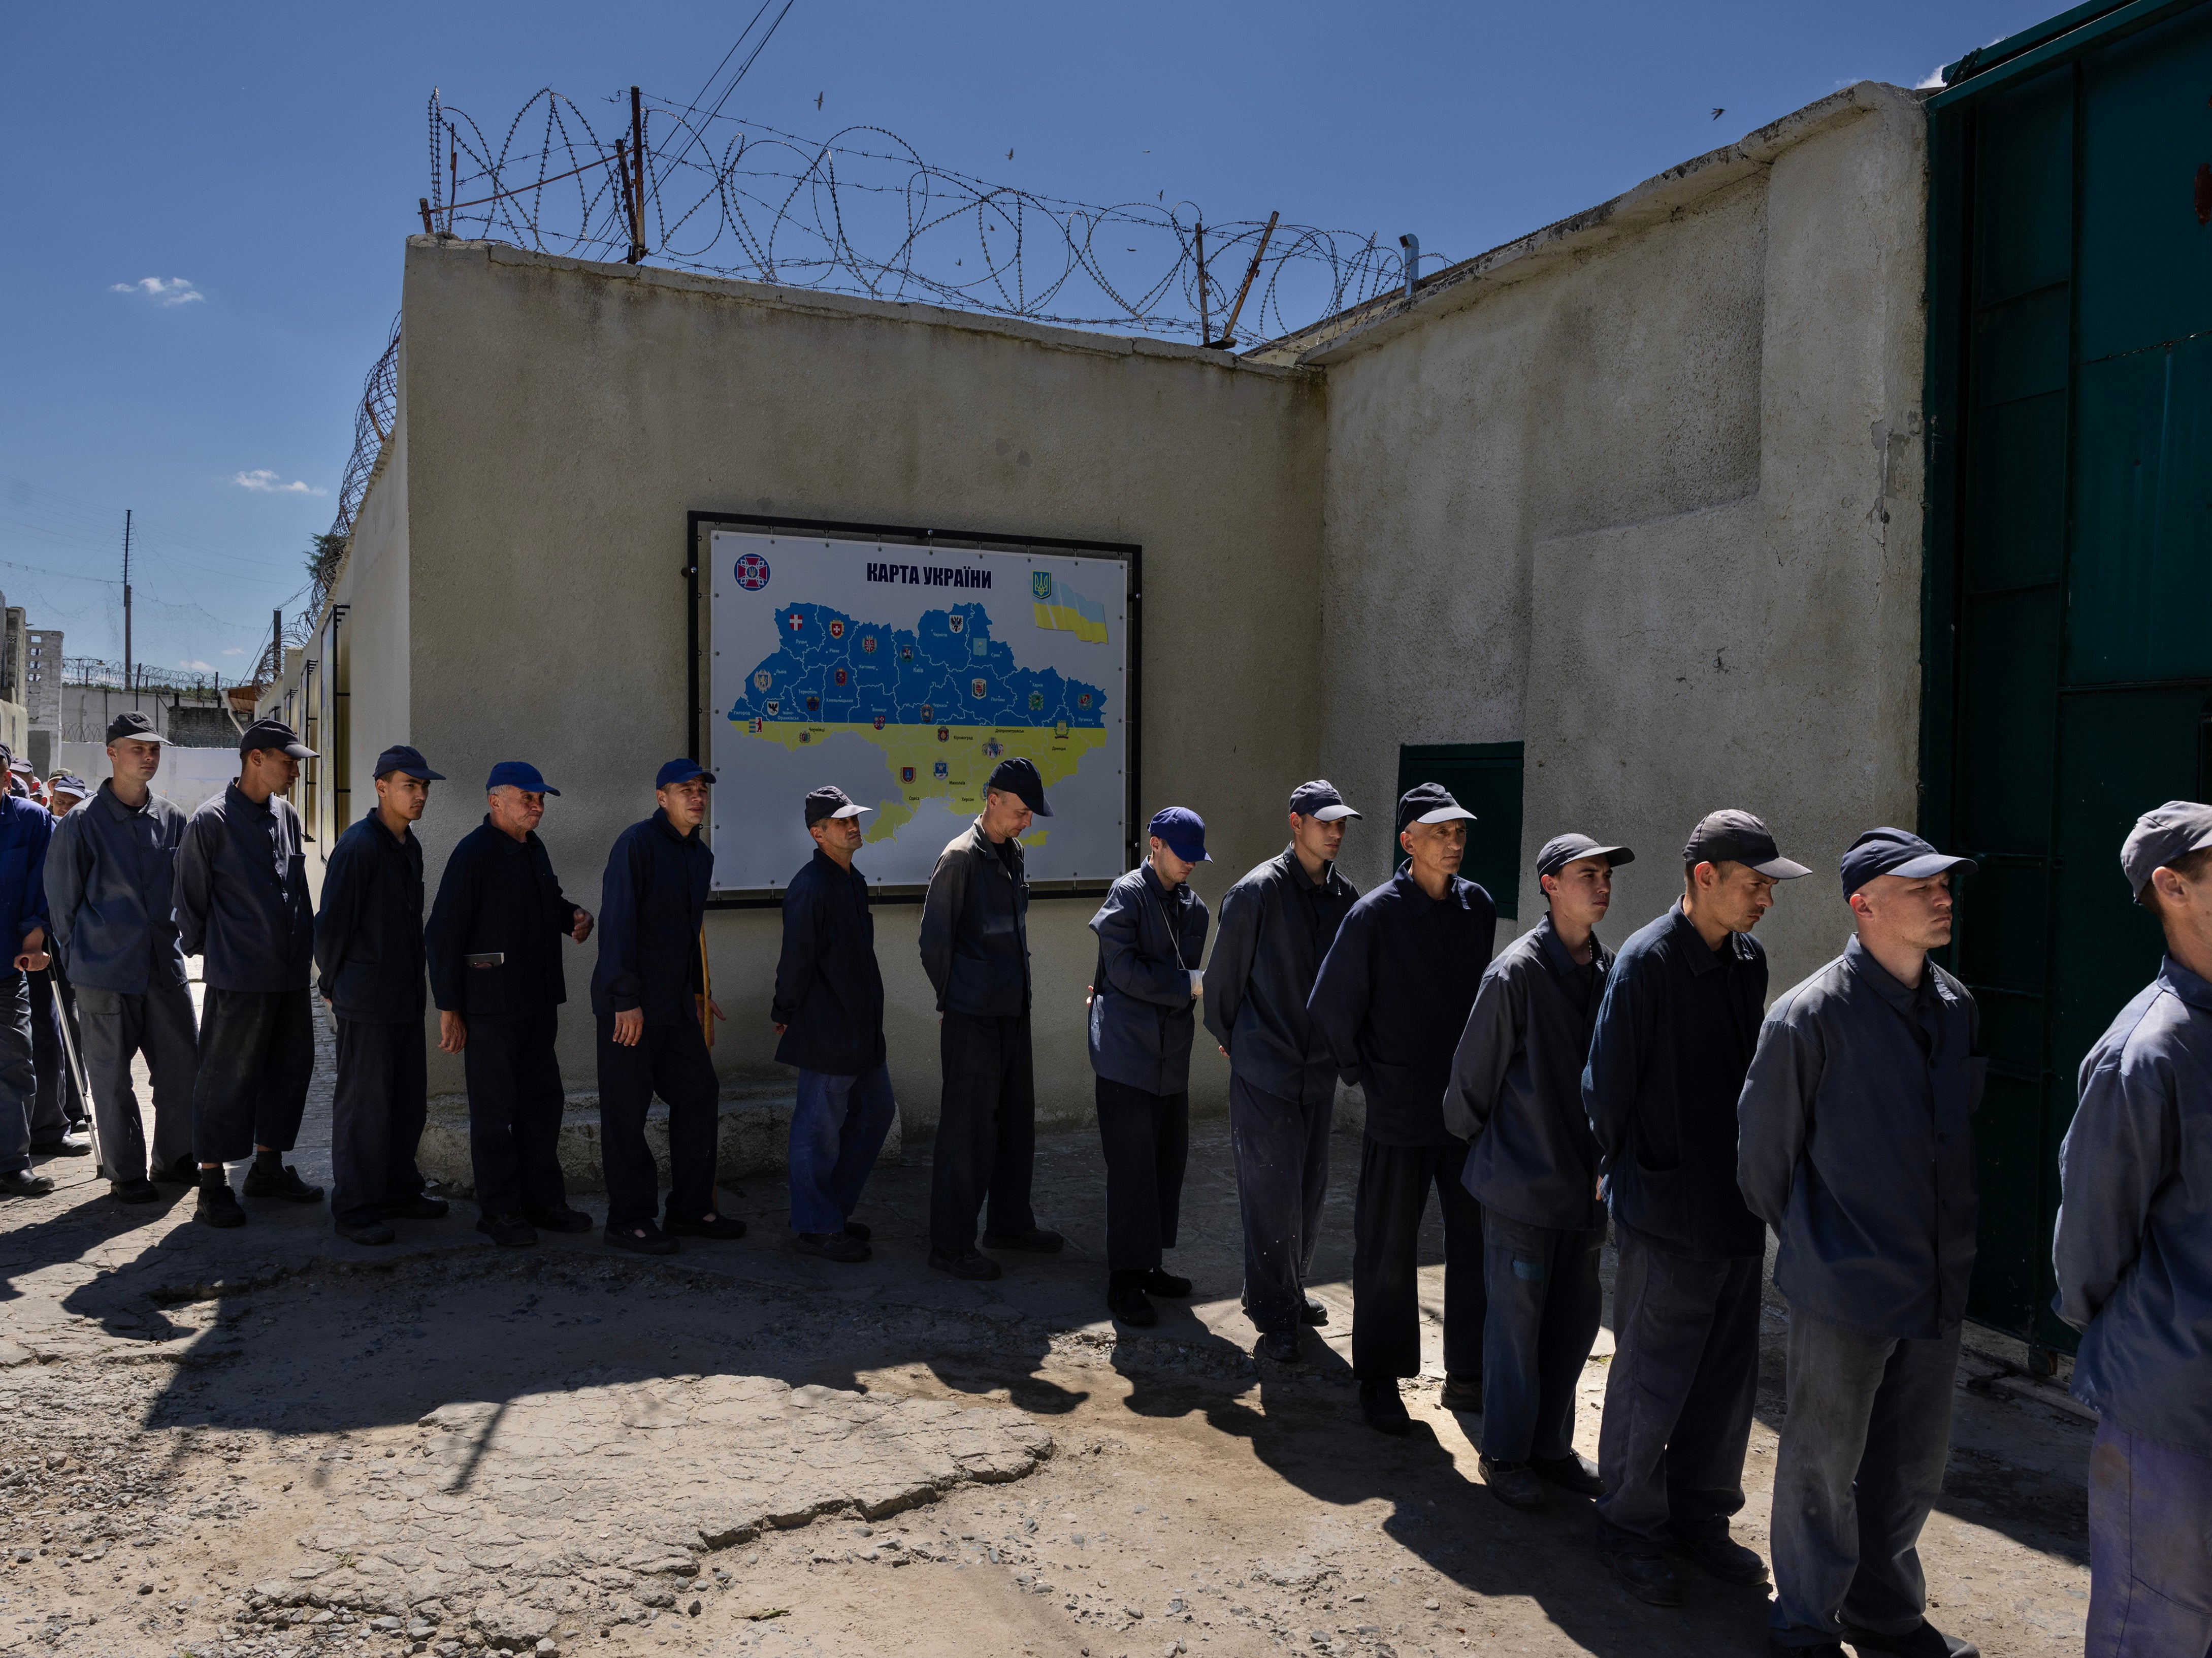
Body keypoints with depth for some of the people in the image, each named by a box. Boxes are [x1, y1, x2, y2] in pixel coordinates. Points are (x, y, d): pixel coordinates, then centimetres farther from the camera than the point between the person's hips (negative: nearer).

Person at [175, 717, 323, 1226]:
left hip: (291, 974, 7)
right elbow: (190, 898, -4)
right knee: (226, 1079, 0)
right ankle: (213, 1186, 11)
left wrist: (311, 947, 16)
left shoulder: (287, 816, 11)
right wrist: (203, 952, 2)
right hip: (238, 977, -7)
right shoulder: (212, 821, -10)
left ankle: (268, 1166, 27)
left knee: (290, 1069, 13)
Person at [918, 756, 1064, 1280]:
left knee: (1017, 1119, 16)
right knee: (968, 1128, -3)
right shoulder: (960, 857, -13)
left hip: (1012, 1011, 8)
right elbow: (934, 940, -10)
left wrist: (1018, 990, 16)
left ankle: (1011, 1222, 30)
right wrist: (954, 999, -3)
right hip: (972, 1018, -8)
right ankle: (950, 1243, 7)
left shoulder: (1013, 854, 12)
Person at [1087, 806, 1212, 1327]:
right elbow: (1125, 970, -15)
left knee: (1169, 1160, 12)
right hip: (1128, 1052, -7)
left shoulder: (1193, 906, 14)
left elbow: (1187, 969, 11)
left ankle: (1148, 1264, 24)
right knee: (1132, 1166, -6)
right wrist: (1190, 986, -14)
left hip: (1171, 1053, 7)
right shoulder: (1127, 894, -8)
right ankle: (1125, 1280, 2)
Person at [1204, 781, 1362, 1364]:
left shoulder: (1345, 896, 4)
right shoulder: (1259, 890, -12)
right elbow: (1225, 971, -3)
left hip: (1319, 1068, 6)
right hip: (1264, 1069, -6)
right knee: (1273, 1192, -2)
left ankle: (1292, 1291, 33)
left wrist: (1339, 1041, 15)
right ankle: (1274, 1316, 10)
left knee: (1310, 1189, 15)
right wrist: (1228, 1036, 7)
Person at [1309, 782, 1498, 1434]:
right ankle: (1379, 1380, 20)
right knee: (1388, 1249, 6)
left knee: (1478, 1243, 11)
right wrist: (1366, 1076, 0)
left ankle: (1468, 1374, 26)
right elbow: (1330, 1007, -6)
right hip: (1400, 1111, -5)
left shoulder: (1478, 907, 4)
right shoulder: (1376, 914, -12)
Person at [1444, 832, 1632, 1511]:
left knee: (1575, 1320, 14)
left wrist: (1605, 1162, 11)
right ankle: (1504, 1453, 22)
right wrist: (1471, 1134, 6)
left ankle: (1551, 1445, 31)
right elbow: (1473, 1070, -6)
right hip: (1523, 1181, -6)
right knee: (1516, 1321, 5)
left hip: (1585, 1179, 6)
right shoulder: (1517, 971, -16)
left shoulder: (1609, 970, 3)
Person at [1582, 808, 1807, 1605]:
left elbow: (1747, 1073, 14)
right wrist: (1633, 1176, -2)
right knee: (1652, 1379, 4)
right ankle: (1629, 1527, 21)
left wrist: (1750, 1175, 12)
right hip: (1666, 1217, -7)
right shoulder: (1646, 962, -16)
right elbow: (1607, 1085, -11)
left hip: (1736, 1209, 7)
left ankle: (1699, 1516, 32)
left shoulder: (1750, 961, 6)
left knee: (1728, 1376, 15)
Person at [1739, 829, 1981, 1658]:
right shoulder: (1811, 1015, -16)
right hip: (1846, 1287, -6)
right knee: (1824, 1465, 9)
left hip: (1937, 1280, 6)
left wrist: (1953, 1251, 15)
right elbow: (1763, 1151, -7)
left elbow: (1960, 1135, 15)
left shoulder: (1957, 1006, 3)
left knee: (1912, 1466, 19)